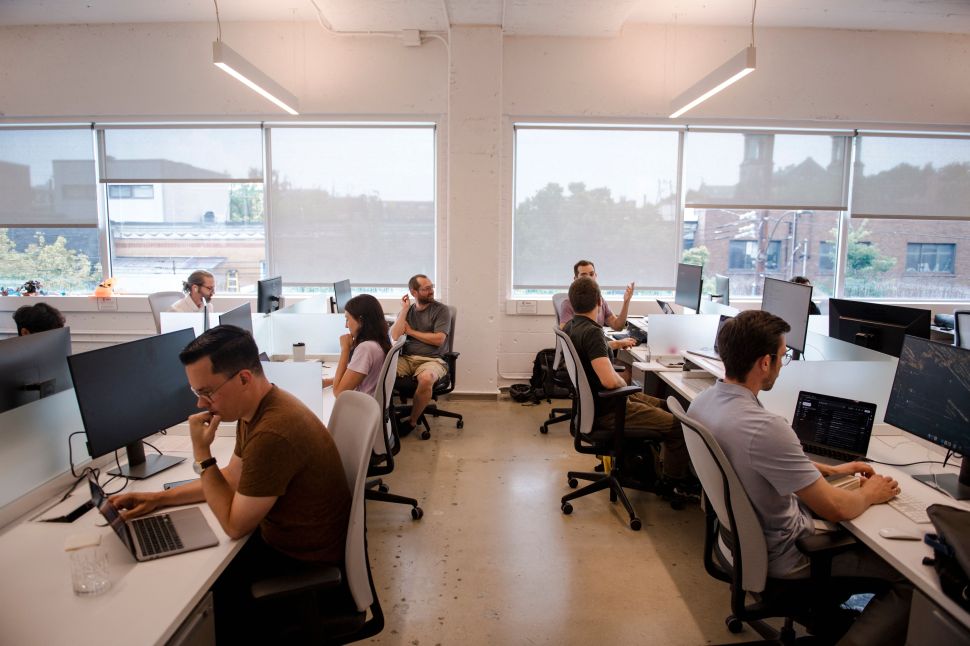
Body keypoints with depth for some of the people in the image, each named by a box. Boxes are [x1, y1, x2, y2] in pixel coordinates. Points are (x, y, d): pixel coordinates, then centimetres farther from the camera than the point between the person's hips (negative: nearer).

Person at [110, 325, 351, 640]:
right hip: (283, 529, 8)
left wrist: (202, 453, -19)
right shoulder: (257, 406, -3)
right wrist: (159, 498, 5)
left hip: (302, 556, -8)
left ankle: (226, 631, 30)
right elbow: (233, 477, 12)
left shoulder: (272, 435, -35)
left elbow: (234, 525, -21)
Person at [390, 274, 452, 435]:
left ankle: (412, 421, -14)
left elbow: (438, 339, -9)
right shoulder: (406, 311, 15)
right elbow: (394, 336, 0)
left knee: (426, 379, -38)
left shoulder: (441, 310, 2)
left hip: (432, 360, -3)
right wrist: (405, 310, -1)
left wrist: (410, 331, -1)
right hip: (406, 358, 4)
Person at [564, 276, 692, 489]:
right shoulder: (591, 332, -26)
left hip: (594, 402, 10)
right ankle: (673, 484, 15)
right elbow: (610, 380, -34)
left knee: (664, 406, 21)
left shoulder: (570, 327, 3)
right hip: (606, 411, -10)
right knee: (677, 425, -5)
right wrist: (625, 384, -14)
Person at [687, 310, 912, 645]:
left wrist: (829, 469, 13)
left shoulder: (704, 401, -8)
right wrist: (871, 494, -3)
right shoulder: (765, 427, -36)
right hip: (782, 556, -8)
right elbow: (836, 509, -24)